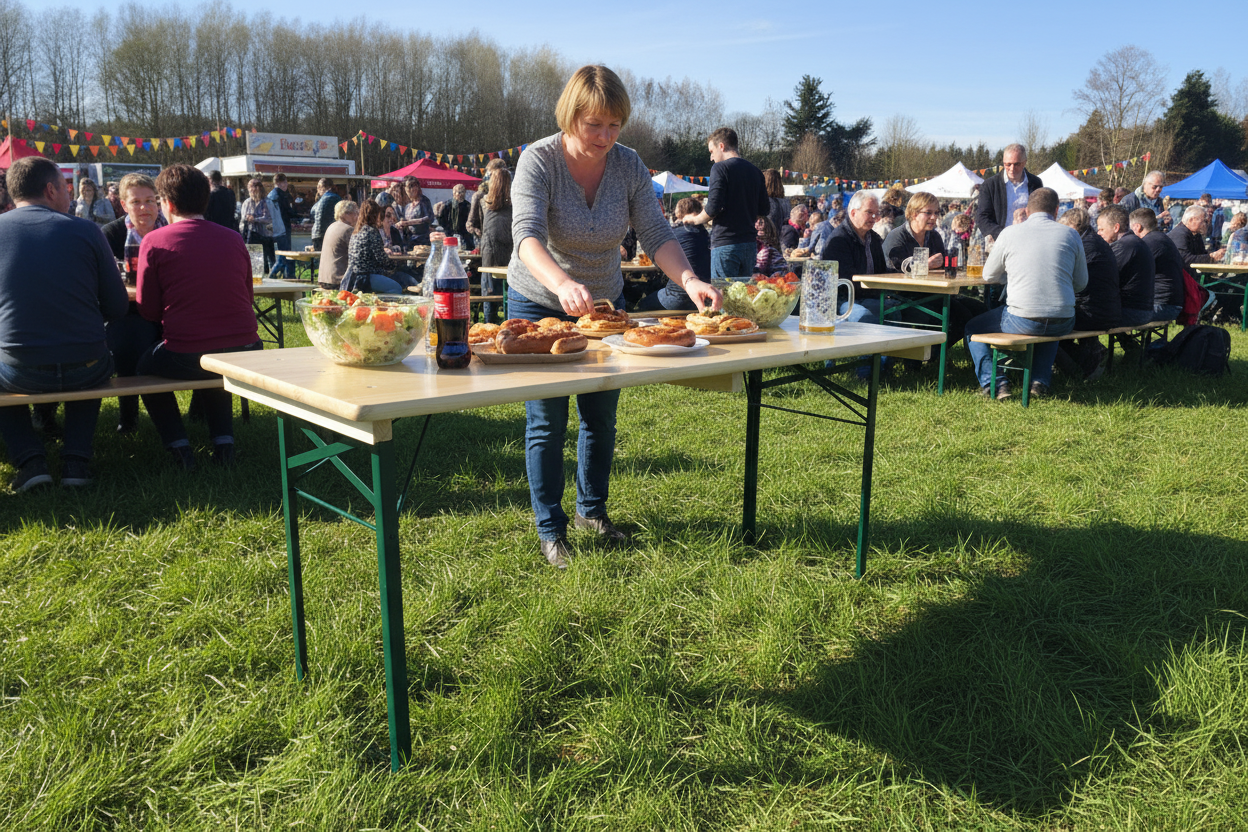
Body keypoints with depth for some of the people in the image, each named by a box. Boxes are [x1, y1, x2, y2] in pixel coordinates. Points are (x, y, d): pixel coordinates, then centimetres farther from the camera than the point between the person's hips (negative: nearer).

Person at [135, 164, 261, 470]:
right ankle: (223, 440, 25)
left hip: (186, 358, -3)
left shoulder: (154, 241, -3)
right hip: (245, 352, 4)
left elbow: (149, 310, 2)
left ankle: (178, 445, 19)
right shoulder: (233, 239, 5)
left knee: (146, 366, 29)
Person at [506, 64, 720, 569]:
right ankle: (550, 530, 13)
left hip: (604, 301, 4)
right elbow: (527, 236, -35)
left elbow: (656, 234, -15)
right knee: (546, 421, 0)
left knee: (601, 416, 12)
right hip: (539, 303, -4)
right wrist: (563, 284, -55)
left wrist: (689, 280, -35)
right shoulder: (539, 160, -21)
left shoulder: (628, 166, -10)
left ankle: (592, 509, 32)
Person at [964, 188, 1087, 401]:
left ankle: (992, 382, 4)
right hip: (1064, 323, 3)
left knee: (972, 328, 21)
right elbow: (1081, 283, 14)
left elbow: (989, 275, 13)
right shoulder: (1070, 234, 6)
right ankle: (1040, 381, 27)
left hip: (1022, 321, -3)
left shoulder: (1009, 233, 1)